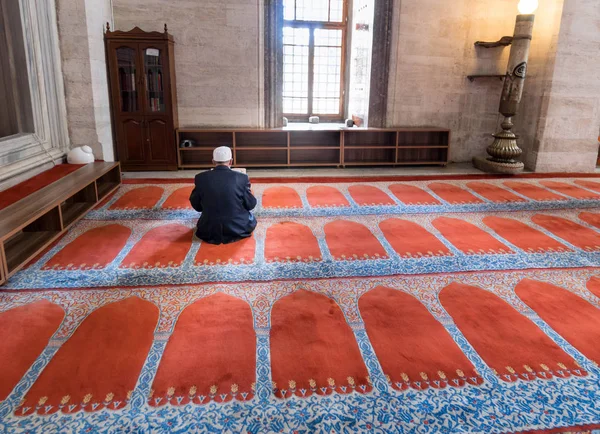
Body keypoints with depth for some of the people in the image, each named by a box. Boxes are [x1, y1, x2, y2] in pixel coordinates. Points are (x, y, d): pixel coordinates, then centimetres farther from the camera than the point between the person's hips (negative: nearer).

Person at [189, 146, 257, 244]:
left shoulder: (201, 178, -8)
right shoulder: (242, 178, -13)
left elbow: (196, 205, 2)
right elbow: (250, 205, -3)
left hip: (209, 231, 2)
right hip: (237, 229, -1)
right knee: (251, 220, 31)